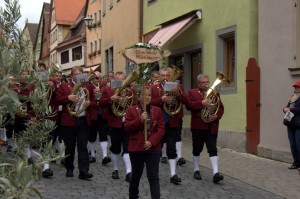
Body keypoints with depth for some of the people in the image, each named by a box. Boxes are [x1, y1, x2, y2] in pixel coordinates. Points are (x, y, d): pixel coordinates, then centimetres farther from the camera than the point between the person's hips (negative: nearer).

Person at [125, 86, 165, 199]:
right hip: (136, 148, 0)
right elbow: (127, 128, -7)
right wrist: (140, 120, -20)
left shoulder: (157, 110, 4)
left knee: (153, 177, -4)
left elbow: (161, 129, -1)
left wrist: (152, 142, -14)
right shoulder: (131, 110, 0)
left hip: (153, 148, 0)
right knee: (136, 175, 15)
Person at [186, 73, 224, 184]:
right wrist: (201, 103, -23)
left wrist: (217, 116, -9)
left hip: (212, 126, 2)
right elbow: (189, 105, -12)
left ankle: (216, 173, -9)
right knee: (197, 149, 9)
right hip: (198, 126, -2)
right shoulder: (192, 92, 3)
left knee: (213, 149, -5)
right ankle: (196, 170, 24)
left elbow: (221, 107, 10)